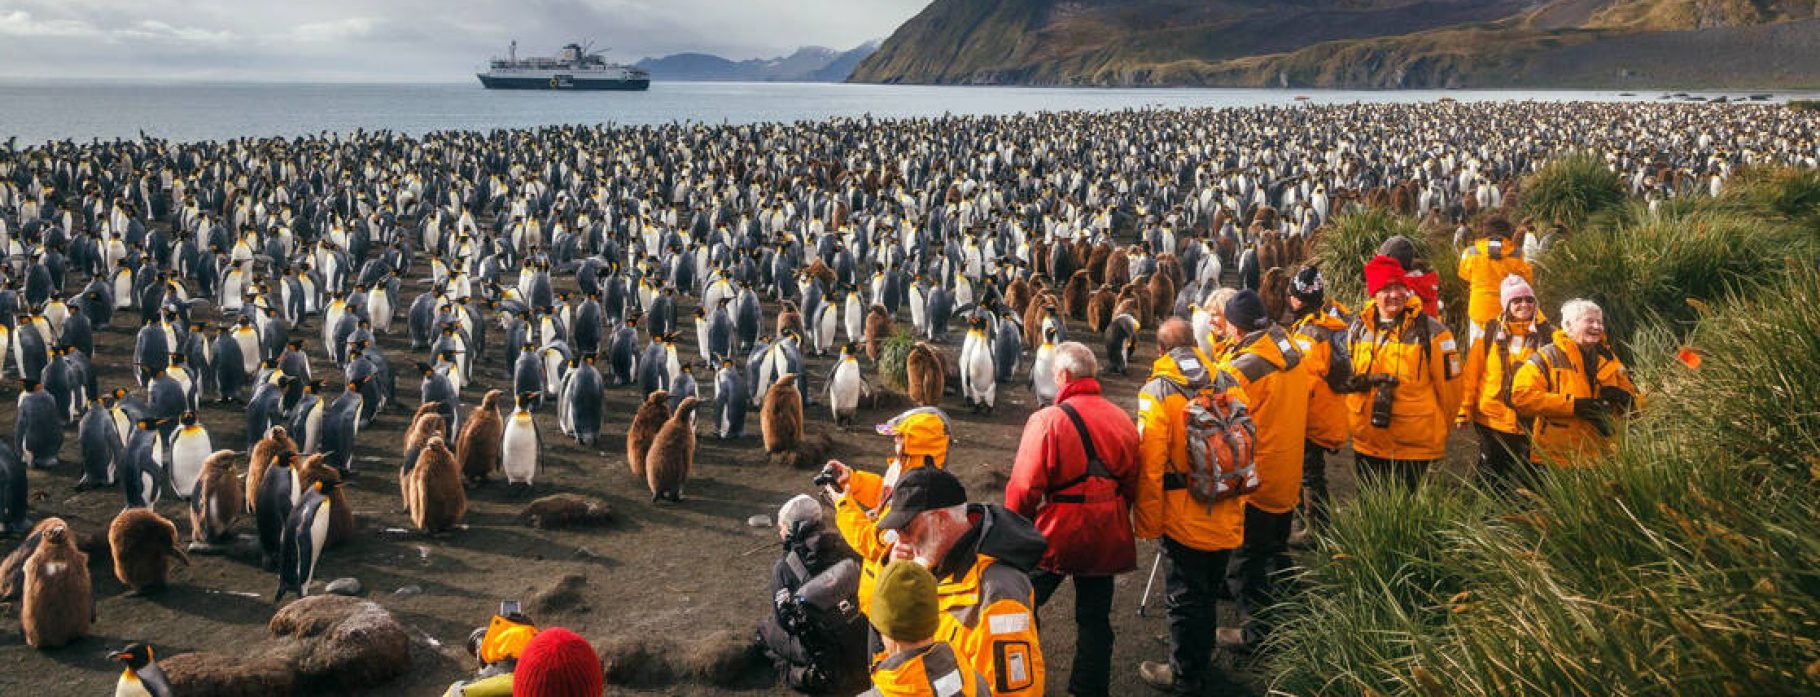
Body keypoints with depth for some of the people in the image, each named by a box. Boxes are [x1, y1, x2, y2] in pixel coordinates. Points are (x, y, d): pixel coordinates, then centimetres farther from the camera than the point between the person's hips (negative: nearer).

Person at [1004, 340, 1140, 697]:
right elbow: (1132, 484, 8)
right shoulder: (1121, 419, -1)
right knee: (1095, 617, 15)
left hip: (1056, 534, -4)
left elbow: (1025, 487, -18)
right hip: (1106, 537, 4)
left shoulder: (1047, 420, -17)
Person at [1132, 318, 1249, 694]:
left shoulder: (1157, 391, -14)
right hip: (1227, 518, 5)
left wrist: (1147, 523, -7)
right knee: (1207, 592, 21)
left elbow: (1150, 465, -17)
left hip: (1185, 518, -5)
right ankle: (1200, 660, 39)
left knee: (1185, 597, 8)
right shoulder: (1228, 383, 1)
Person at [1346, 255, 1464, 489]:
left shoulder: (1430, 331, -8)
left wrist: (1437, 429, 6)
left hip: (1414, 448, -4)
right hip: (1367, 443, 4)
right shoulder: (1358, 329, 5)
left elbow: (1449, 385, -1)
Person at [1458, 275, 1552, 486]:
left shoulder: (1546, 334, 0)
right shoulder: (1490, 332, 1)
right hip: (1491, 419, 0)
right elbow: (1471, 374, 3)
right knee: (1490, 481, 11)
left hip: (1528, 421, 0)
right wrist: (1464, 410, 1)